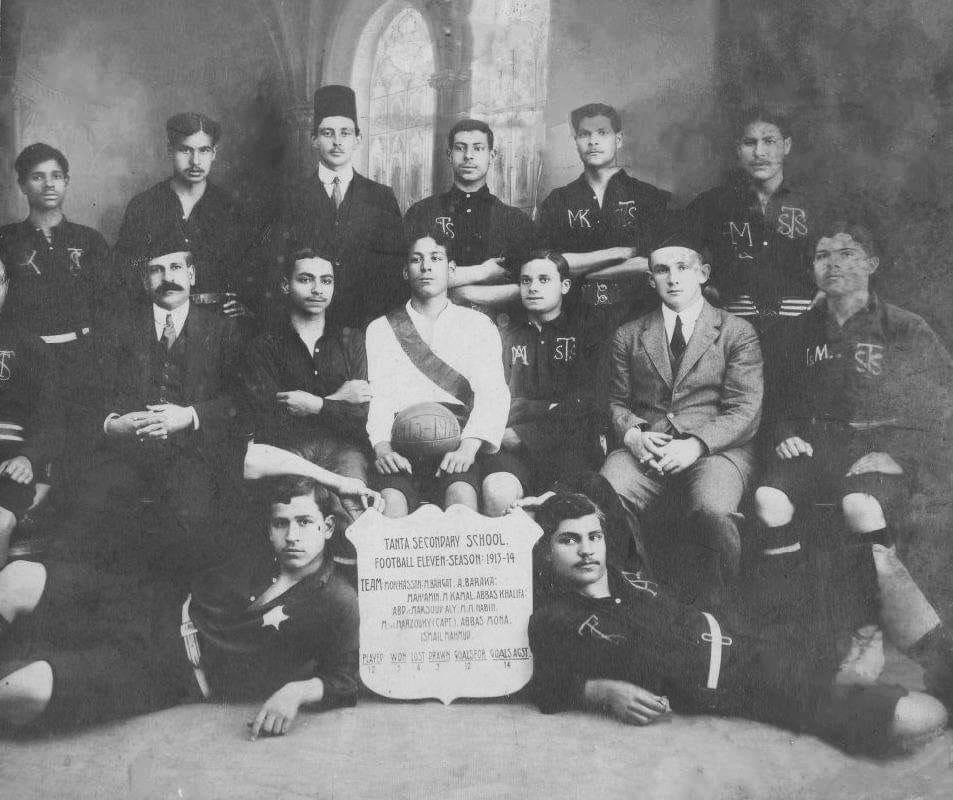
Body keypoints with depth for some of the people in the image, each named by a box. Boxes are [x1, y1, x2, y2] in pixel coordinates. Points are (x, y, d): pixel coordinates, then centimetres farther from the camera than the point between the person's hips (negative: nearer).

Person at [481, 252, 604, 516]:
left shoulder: (582, 333, 15)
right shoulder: (506, 335, 22)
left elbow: (585, 403, 2)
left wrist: (521, 434, -6)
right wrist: (550, 408, -2)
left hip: (572, 446, -1)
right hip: (515, 450, 1)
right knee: (497, 492, -32)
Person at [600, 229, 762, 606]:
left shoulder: (737, 332, 9)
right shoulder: (628, 336, 18)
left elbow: (745, 411, 1)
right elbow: (617, 401, 20)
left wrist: (696, 444, -15)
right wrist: (633, 433, -4)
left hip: (716, 447, -2)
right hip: (645, 446, 2)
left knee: (712, 511, -36)